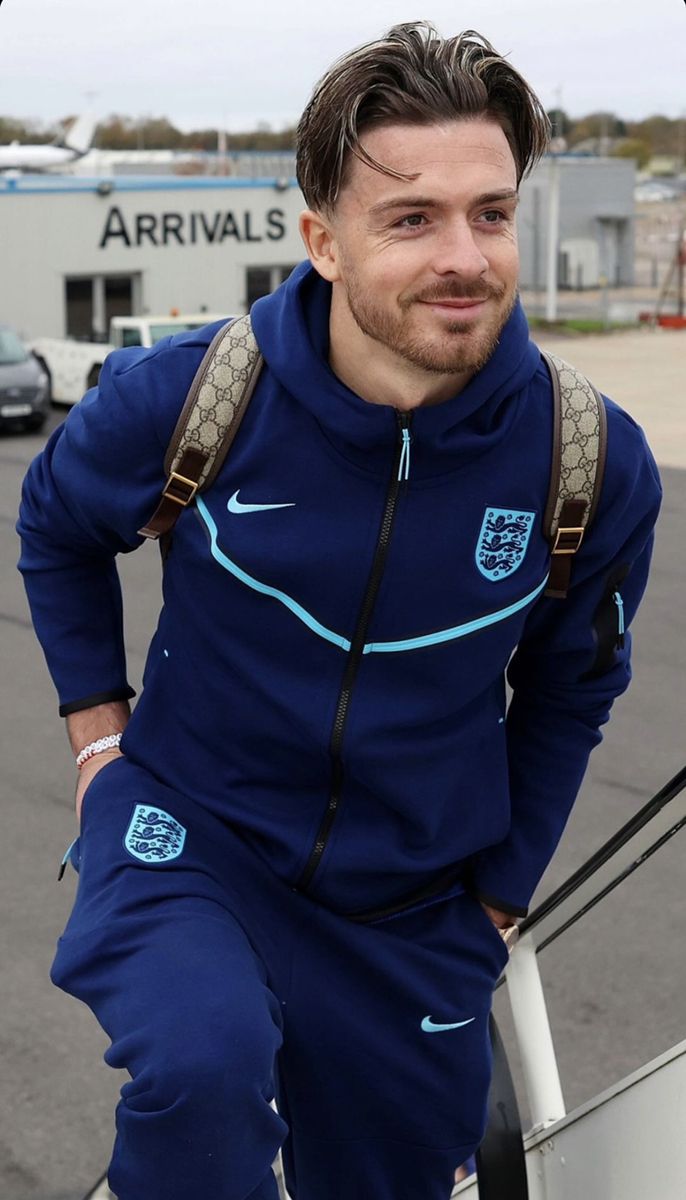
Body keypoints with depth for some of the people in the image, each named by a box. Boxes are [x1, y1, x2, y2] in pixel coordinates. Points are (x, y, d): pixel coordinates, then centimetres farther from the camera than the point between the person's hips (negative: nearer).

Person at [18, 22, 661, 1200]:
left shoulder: (596, 464, -15)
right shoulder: (186, 395, -19)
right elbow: (57, 525, 5)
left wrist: (502, 888, 7)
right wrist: (96, 724, 0)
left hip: (416, 912, 3)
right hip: (192, 837, -2)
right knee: (203, 1066, -33)